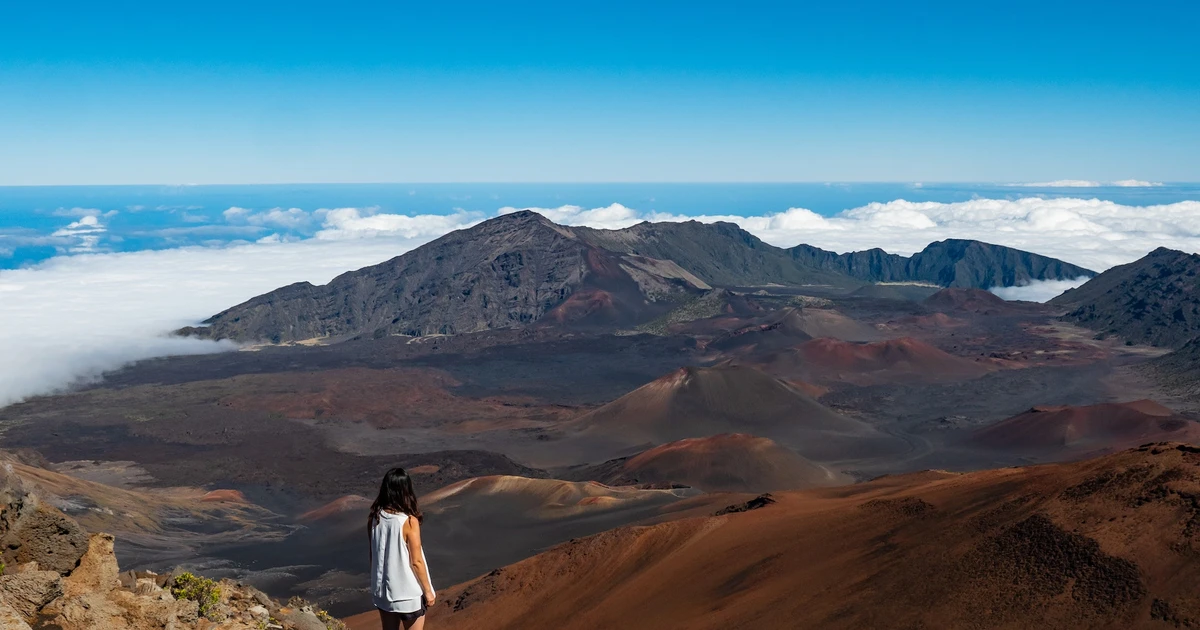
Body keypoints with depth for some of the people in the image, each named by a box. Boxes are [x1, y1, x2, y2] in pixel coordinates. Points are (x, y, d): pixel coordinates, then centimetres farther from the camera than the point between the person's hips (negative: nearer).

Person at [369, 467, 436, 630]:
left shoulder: (374, 518, -6)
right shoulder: (409, 522, -21)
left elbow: (373, 555, 5)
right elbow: (416, 562, -16)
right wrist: (428, 590, -5)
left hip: (382, 589, 5)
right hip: (408, 592, -5)